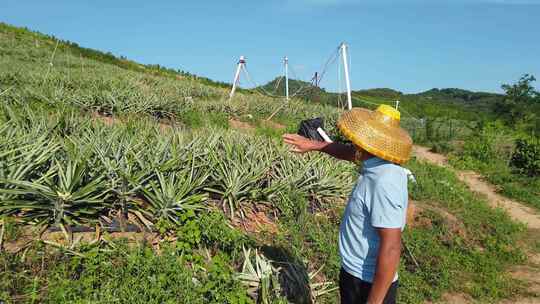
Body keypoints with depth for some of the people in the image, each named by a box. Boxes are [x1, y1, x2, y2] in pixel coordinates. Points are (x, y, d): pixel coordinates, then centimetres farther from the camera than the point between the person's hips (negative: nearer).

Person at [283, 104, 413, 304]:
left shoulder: (384, 183, -31)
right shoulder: (378, 163, -4)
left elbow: (391, 249, -32)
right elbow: (350, 153, 17)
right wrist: (313, 145, 19)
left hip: (370, 284, -8)